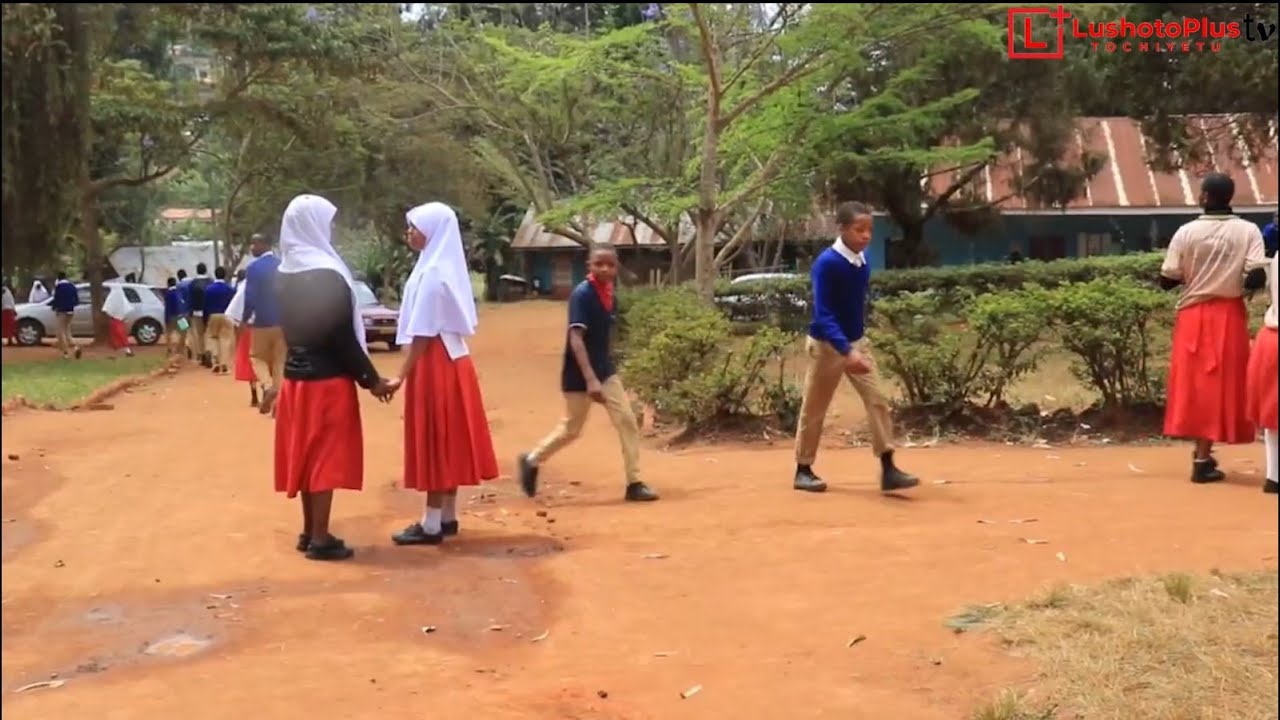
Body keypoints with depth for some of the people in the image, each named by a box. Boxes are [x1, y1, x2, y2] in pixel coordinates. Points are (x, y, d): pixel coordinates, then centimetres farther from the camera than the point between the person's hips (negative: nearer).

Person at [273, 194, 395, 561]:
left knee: (307, 452, 15)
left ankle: (309, 531, 23)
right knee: (325, 456, -1)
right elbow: (343, 337, -17)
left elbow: (290, 327, 12)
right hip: (328, 379, -8)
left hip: (296, 374, 8)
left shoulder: (287, 274, 7)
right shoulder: (328, 275, -17)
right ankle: (320, 538, 3)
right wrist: (371, 379, -8)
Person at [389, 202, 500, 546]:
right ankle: (448, 517, 20)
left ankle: (432, 525, 2)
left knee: (433, 444, -4)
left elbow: (422, 334, -18)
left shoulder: (431, 272, -16)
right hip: (452, 359, 10)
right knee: (446, 443, 13)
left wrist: (402, 375, -14)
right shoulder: (445, 267, 13)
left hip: (435, 364, -10)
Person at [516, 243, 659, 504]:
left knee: (627, 421, -1)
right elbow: (576, 339, -24)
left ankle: (634, 483, 5)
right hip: (579, 374, -7)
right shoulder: (581, 294, -19)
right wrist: (590, 379, -31)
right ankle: (531, 461, 30)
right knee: (571, 429, 6)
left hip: (605, 369, 7)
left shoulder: (610, 295, 4)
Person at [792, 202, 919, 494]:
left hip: (857, 342, 6)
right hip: (827, 345, -6)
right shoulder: (827, 263, -23)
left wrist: (856, 345, 16)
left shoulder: (863, 261, -1)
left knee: (878, 401, -3)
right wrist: (846, 351, -36)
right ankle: (803, 471, 19)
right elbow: (823, 314, -27)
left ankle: (888, 470, -2)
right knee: (814, 410, 6)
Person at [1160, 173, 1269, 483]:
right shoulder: (1248, 231, -6)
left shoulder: (1186, 232, -6)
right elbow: (1257, 278, -15)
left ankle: (1202, 451, 23)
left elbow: (1167, 281, -6)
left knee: (1195, 382, 12)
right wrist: (1238, 282, 7)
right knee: (1219, 383, 4)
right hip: (1229, 316, -1)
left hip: (1193, 315, 1)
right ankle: (1203, 458, 1)